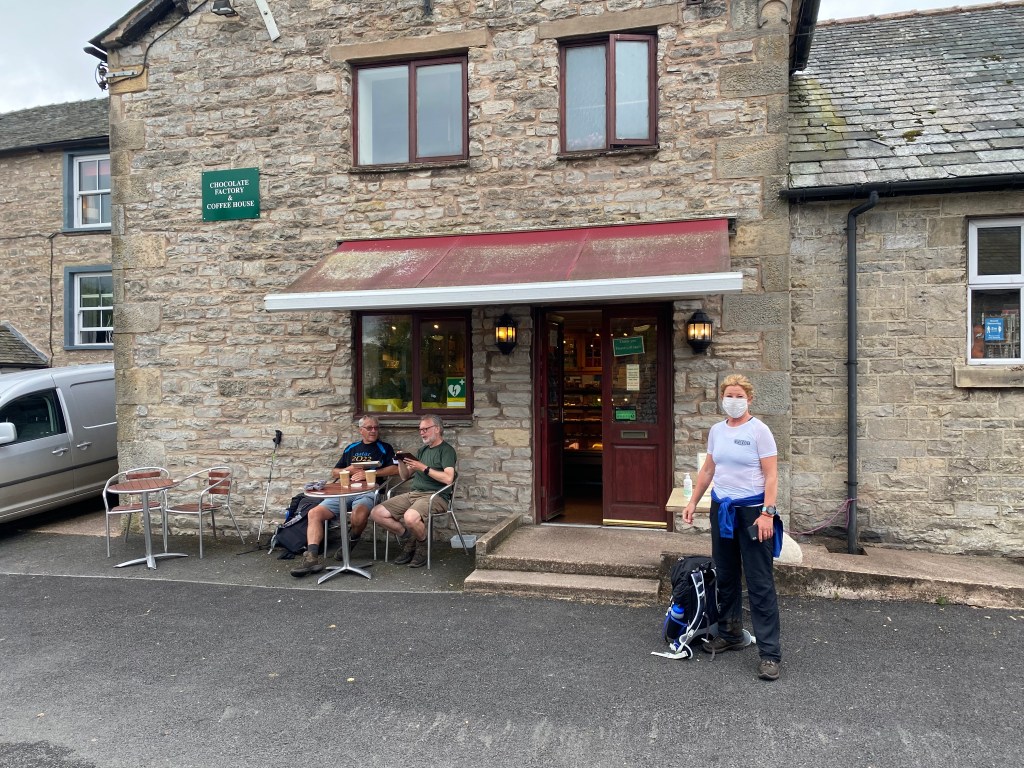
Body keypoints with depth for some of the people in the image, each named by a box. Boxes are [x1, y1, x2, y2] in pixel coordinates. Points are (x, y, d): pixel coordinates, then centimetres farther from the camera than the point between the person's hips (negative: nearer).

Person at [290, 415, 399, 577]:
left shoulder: (384, 448, 12)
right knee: (314, 513, -17)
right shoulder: (351, 448, 24)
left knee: (359, 515, -38)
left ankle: (352, 541, -5)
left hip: (367, 491, -5)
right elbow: (333, 473, 27)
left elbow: (395, 469, -4)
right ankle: (312, 557, -24)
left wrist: (368, 474, -10)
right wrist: (349, 470, 4)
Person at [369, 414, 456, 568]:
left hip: (434, 496, -8)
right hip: (413, 494, 8)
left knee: (410, 517, -37)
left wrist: (424, 468, -16)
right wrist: (401, 462, 4)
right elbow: (405, 476, 23)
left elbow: (448, 478, -19)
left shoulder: (446, 450, -3)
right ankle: (408, 539, 9)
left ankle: (423, 547, -4)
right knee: (377, 513, -7)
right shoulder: (422, 450, 22)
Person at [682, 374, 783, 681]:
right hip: (721, 508, 6)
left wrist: (767, 513, -19)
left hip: (752, 510, -6)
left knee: (760, 583, -5)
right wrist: (693, 502, 13)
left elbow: (771, 475, -12)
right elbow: (708, 469, 16)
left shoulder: (758, 430, -10)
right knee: (726, 577, 16)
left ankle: (770, 652, 2)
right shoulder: (717, 430, 8)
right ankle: (730, 634, 32)